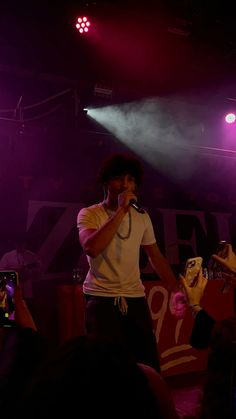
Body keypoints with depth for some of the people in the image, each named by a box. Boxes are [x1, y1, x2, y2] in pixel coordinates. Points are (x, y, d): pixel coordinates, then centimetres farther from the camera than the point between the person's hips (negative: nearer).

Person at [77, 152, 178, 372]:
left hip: (135, 299, 4)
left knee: (150, 367, 4)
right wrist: (121, 211, -22)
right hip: (102, 300, -4)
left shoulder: (142, 217, 9)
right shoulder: (89, 214, -5)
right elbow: (91, 248, -25)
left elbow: (156, 257, 19)